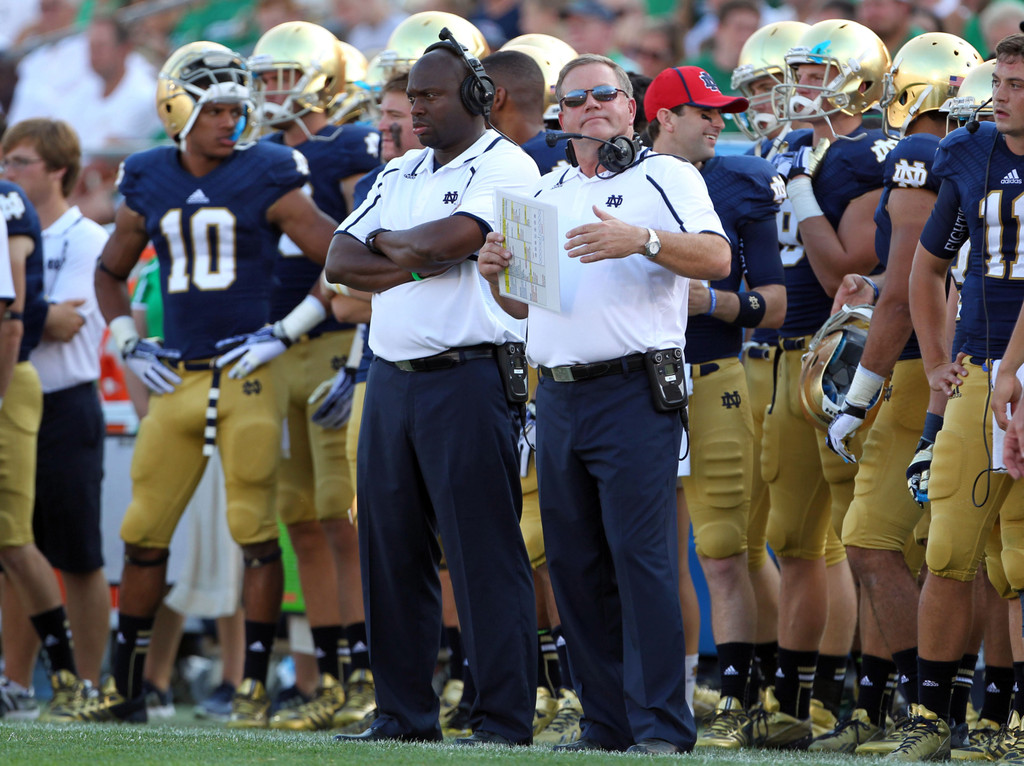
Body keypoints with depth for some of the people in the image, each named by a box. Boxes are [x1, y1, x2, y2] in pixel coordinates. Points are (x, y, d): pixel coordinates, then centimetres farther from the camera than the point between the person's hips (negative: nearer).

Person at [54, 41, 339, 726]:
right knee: (144, 534, 6)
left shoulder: (266, 181, -4)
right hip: (177, 379, 4)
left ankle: (254, 687, 3)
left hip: (249, 376, -4)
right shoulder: (150, 187, 9)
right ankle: (126, 687, 15)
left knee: (257, 534, -5)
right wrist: (128, 342, 10)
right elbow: (111, 271, 24)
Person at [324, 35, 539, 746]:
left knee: (484, 553, -8)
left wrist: (389, 242, 0)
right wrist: (419, 261, -6)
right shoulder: (399, 174, 19)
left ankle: (506, 720, -7)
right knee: (391, 550, 8)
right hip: (391, 380, 8)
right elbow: (340, 261, 10)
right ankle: (405, 714, 15)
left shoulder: (505, 167, -4)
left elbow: (454, 237, -20)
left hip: (467, 378, -8)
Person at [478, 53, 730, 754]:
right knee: (575, 564, 6)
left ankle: (662, 727, -11)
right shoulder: (546, 194, 21)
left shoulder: (665, 177, 3)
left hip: (635, 395, -7)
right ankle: (607, 725, 13)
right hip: (559, 399, 7)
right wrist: (496, 274, 5)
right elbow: (523, 305, 26)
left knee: (641, 557, -11)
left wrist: (641, 239, -24)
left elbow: (716, 257, -11)